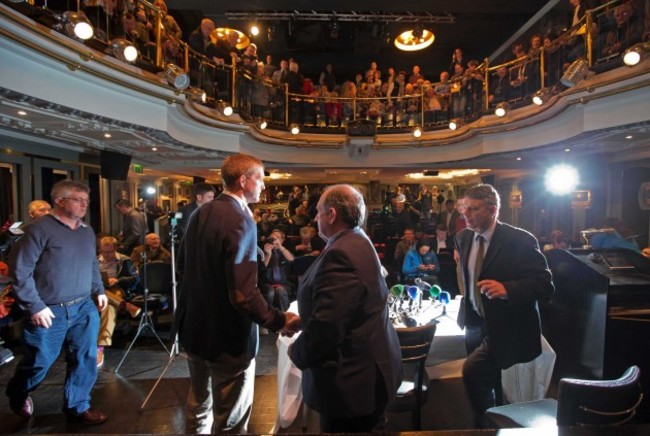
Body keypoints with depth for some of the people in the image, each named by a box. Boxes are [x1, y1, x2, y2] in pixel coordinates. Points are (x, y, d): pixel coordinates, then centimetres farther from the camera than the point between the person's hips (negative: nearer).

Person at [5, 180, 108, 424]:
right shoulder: (40, 229, -12)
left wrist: (99, 291, 11)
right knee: (38, 363, 12)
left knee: (85, 358, 7)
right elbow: (19, 270, -14)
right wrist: (35, 306, -15)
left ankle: (78, 406, 26)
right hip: (50, 311, -5)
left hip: (84, 308, 5)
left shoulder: (87, 232, 9)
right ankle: (17, 396, 45)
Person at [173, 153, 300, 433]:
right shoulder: (240, 220, -24)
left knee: (199, 406, 27)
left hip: (195, 328, 9)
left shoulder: (200, 213, 3)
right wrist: (279, 320, -17)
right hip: (228, 337, -9)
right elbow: (244, 294, -30)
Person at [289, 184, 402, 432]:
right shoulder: (358, 242, 7)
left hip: (350, 378, -9)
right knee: (364, 429, 25)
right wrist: (304, 320, 12)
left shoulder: (341, 253, -27)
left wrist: (297, 353, -12)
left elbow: (326, 325, -29)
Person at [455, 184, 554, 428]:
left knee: (472, 370, -20)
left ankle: (487, 423, 8)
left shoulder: (520, 240, -18)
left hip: (506, 328, -6)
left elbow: (545, 284, -21)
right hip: (474, 324, 6)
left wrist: (506, 289, -36)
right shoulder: (464, 237, 1)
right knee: (486, 382, 20)